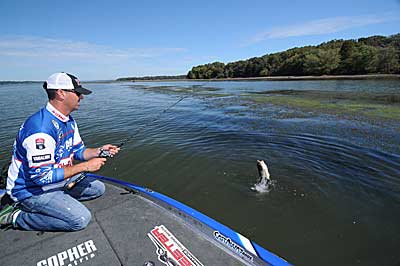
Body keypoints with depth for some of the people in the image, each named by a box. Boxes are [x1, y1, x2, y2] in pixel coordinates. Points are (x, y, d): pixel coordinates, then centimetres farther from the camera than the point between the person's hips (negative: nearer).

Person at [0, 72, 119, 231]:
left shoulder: (69, 121, 1)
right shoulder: (41, 128, -30)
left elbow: (78, 151, 9)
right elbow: (42, 176, -31)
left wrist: (99, 151, -10)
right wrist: (85, 166, -27)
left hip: (55, 180, 9)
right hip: (30, 188, -9)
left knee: (98, 188, 9)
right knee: (81, 218, -20)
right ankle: (17, 217, -3)